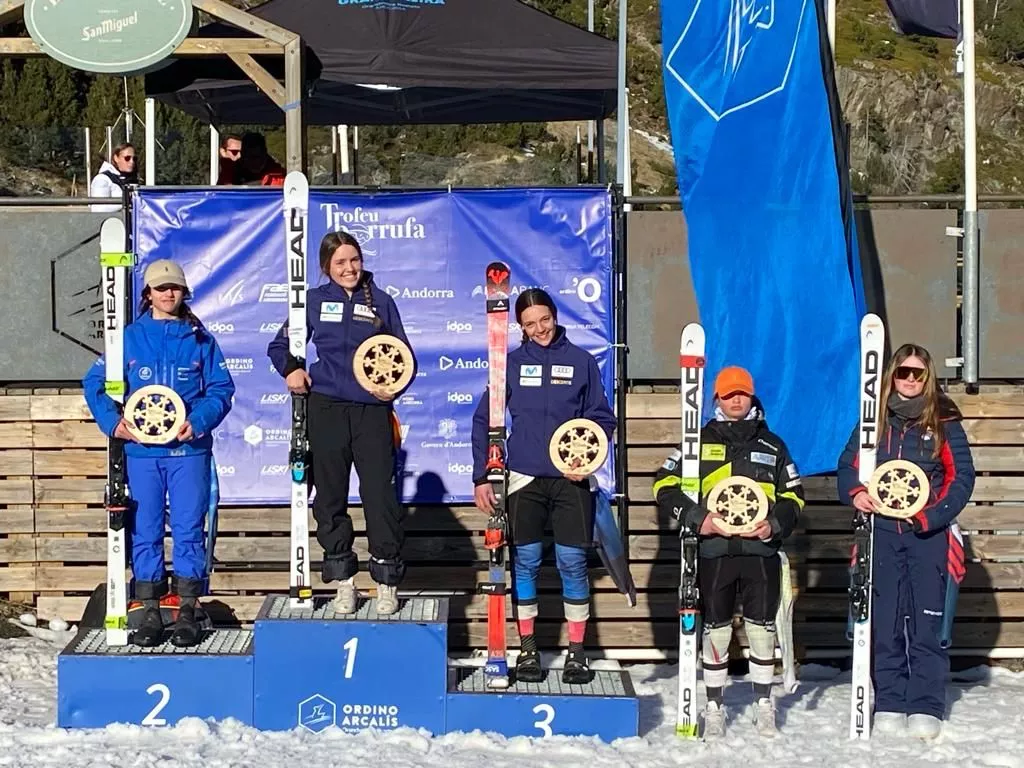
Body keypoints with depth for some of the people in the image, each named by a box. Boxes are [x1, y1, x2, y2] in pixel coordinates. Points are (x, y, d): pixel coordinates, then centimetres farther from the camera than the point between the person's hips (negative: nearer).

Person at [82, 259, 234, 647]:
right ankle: (149, 611, 9)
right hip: (141, 451, 1)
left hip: (189, 449, -1)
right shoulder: (130, 338, 7)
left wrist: (199, 421, -13)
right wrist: (112, 420, -9)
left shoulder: (200, 339, 6)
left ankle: (187, 611, 4)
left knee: (188, 528, -1)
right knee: (145, 530, 3)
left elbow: (221, 387, 2)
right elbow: (95, 383, 6)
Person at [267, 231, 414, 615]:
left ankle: (387, 584, 6)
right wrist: (290, 368, -3)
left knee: (380, 494, -6)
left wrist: (395, 386, -8)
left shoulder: (381, 302, 7)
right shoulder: (315, 301, 8)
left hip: (372, 410, -1)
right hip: (326, 409, 1)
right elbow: (279, 345, 17)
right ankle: (343, 583, 16)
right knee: (330, 496, 5)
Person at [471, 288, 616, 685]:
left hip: (571, 479, 0)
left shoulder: (581, 361, 4)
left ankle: (577, 652, 10)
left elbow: (602, 417, 7)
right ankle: (527, 650, 14)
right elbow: (484, 420, 5)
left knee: (573, 563, 1)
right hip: (523, 478, 1)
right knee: (525, 563, 4)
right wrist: (481, 477, 0)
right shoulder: (511, 362, 5)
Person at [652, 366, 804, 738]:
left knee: (762, 627, 5)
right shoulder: (699, 441, 8)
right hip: (714, 551, -1)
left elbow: (794, 494, 15)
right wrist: (696, 519, -8)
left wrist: (775, 524, -3)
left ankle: (764, 706, 17)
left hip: (761, 550, 1)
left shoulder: (772, 445, 13)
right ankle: (715, 707, 15)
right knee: (716, 630, 4)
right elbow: (664, 486, 4)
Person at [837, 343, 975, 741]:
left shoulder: (944, 421, 2)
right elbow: (848, 465, 12)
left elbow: (961, 477, -1)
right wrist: (855, 493, -9)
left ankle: (926, 707, 5)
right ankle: (889, 703, 14)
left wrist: (930, 516, -14)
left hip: (929, 534, -2)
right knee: (884, 622, 4)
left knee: (928, 622, -3)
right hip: (882, 533, 2)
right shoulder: (875, 419, 9)